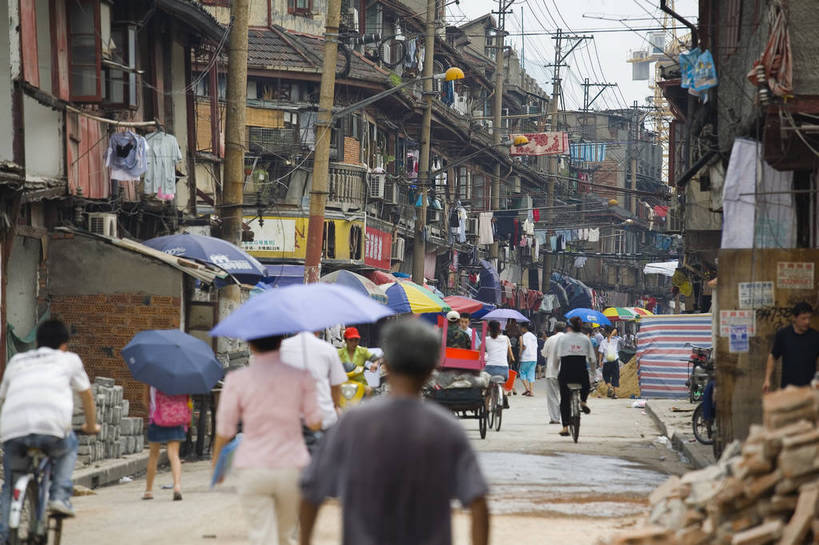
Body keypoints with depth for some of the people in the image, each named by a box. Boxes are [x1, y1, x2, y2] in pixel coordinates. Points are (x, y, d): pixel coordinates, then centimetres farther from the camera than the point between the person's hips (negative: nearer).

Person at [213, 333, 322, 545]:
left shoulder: (236, 380, -5)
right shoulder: (301, 377, -2)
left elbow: (225, 430, 0)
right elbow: (315, 423, 4)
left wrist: (216, 461, 17)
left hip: (254, 471, -1)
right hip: (292, 468, 2)